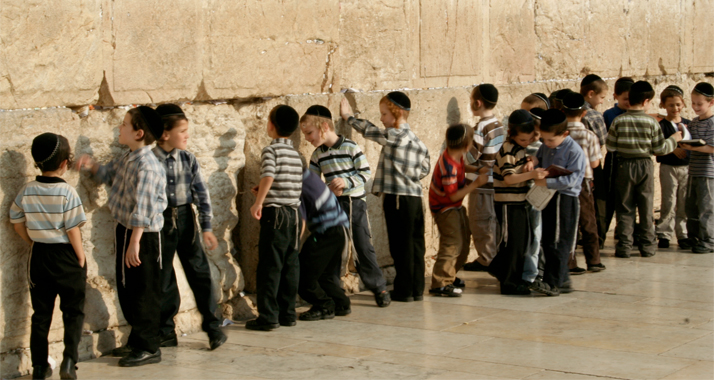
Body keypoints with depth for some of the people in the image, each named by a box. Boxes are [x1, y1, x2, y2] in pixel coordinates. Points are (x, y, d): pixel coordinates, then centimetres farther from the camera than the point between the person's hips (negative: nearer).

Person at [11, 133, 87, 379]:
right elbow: (73, 230, -15)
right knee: (73, 312, 8)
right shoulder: (67, 193, -16)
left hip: (39, 256, 4)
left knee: (41, 314, 12)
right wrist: (81, 257, -4)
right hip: (66, 256, -4)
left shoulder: (26, 192, -3)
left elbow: (17, 224, 4)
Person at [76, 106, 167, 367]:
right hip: (124, 229, 10)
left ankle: (148, 348, 11)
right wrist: (91, 165, 4)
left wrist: (135, 242, -26)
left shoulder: (146, 166, -24)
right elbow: (109, 174, 24)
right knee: (126, 288, 18)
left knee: (143, 292, 0)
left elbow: (142, 209, -26)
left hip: (142, 236, -10)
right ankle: (137, 340, 31)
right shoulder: (127, 159, 6)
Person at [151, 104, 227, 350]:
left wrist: (206, 227, 1)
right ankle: (166, 332, 17)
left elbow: (201, 193, 5)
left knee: (199, 271, 1)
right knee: (163, 278, 5)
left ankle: (213, 327, 9)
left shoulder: (188, 159, 2)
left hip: (185, 219, 2)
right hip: (160, 221, -2)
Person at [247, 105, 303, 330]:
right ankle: (288, 313, 15)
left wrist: (258, 202, -21)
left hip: (275, 213, -7)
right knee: (290, 265, 10)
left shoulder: (271, 150, -9)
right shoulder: (295, 153, 13)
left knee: (270, 267, -4)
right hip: (294, 213, 7)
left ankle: (268, 317, -3)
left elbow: (268, 177, -25)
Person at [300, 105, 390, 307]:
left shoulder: (350, 147, -10)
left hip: (355, 202, -4)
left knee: (363, 246, 0)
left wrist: (346, 182, -20)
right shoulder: (317, 155, 5)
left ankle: (378, 287, 12)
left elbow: (366, 172, -9)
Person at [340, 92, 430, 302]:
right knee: (416, 244, 10)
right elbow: (424, 168, 16)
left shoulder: (394, 135, -12)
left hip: (398, 198, -8)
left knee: (401, 246, -1)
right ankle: (417, 289, 15)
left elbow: (370, 131, -1)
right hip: (415, 196, 8)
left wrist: (348, 116, 12)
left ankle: (404, 290, 4)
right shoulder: (415, 139, 12)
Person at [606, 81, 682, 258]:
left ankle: (624, 245, 2)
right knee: (646, 207, 10)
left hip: (624, 166, 0)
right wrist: (674, 139, 12)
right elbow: (660, 149, -5)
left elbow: (610, 147, -6)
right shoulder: (651, 122, -9)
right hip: (645, 166, 0)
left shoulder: (618, 121, -8)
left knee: (625, 208, 7)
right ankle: (647, 245, 14)